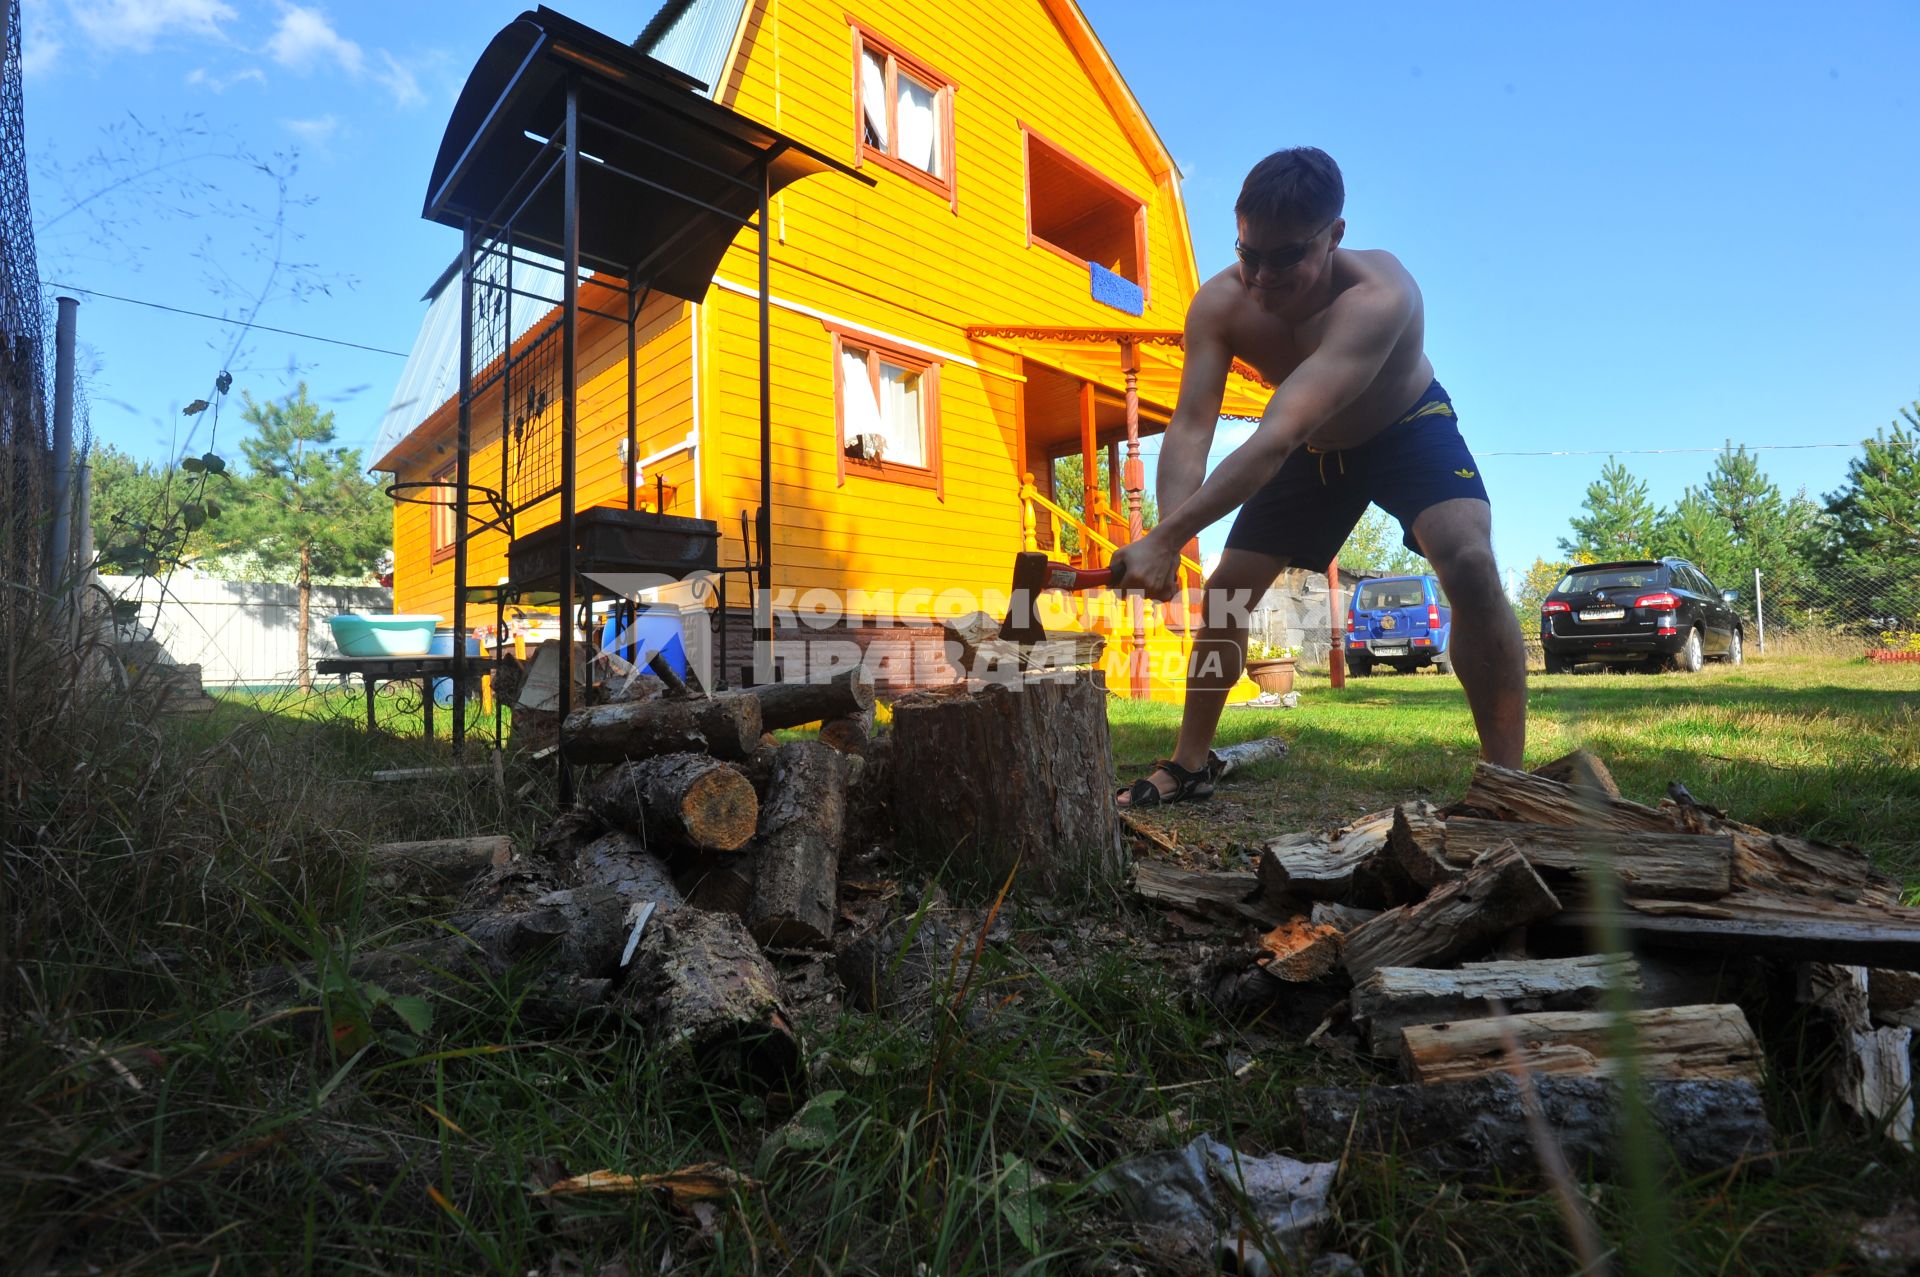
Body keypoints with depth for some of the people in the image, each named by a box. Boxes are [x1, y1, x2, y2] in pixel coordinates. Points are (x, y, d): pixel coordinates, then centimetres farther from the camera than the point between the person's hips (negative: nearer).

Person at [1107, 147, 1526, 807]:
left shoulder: (1378, 296, -40)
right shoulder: (1219, 304, -25)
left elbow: (1277, 435, -52)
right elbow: (1190, 427, -33)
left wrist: (1167, 538, -60)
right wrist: (1167, 539, -52)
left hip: (1408, 427, -4)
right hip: (1313, 448, 4)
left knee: (1469, 563, -32)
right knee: (1223, 592, 0)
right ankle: (1189, 764, 15)